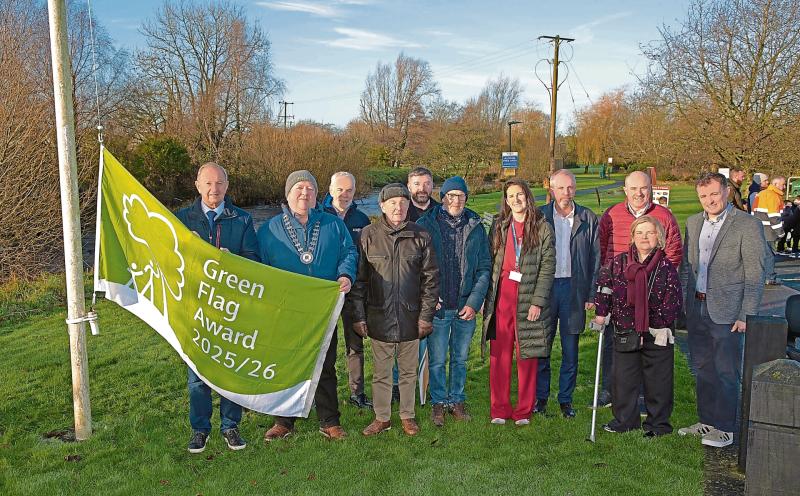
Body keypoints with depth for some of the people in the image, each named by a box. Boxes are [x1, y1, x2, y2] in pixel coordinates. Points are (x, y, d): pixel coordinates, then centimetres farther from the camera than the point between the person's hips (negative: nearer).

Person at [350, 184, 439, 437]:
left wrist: (426, 315, 0)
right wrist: (358, 316, -2)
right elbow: (359, 278, 0)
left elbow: (430, 278, 3)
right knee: (381, 372, 9)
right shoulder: (368, 235, -2)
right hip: (379, 317, -1)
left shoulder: (420, 236, 1)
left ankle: (407, 415, 30)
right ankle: (382, 417, 25)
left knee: (409, 371, 13)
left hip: (410, 318, 1)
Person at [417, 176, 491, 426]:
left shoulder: (476, 227, 4)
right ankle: (438, 402, 23)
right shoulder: (425, 225, -3)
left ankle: (457, 400, 30)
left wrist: (474, 302, -6)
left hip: (466, 307, 2)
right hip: (437, 306, -2)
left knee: (460, 358, 14)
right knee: (437, 360, 6)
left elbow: (484, 268, 3)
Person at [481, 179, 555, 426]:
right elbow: (490, 262, 9)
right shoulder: (499, 226, 10)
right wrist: (485, 298, 2)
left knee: (527, 355, 5)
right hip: (501, 296, 2)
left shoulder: (542, 227, 1)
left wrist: (538, 301, -10)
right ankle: (499, 409, 15)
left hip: (528, 297, -2)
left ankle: (524, 411, 16)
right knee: (499, 355, 4)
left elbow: (548, 266, -3)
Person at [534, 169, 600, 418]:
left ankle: (566, 399, 22)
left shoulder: (588, 219, 4)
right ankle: (540, 396, 21)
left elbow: (596, 258, 5)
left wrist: (592, 294, -1)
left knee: (570, 351, 8)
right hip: (544, 287, 0)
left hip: (574, 288, 1)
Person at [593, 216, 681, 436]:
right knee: (623, 379, 9)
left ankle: (658, 423, 23)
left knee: (658, 380, 8)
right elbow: (604, 284, 7)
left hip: (657, 333, -2)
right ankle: (624, 420, 24)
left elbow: (673, 300, -5)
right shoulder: (619, 262, 1)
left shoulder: (666, 267, -4)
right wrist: (601, 312, 2)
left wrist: (662, 323, -11)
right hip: (625, 333, 2)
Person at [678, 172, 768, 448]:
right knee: (702, 369, 15)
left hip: (726, 311, -6)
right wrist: (680, 302, 10)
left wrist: (747, 315, -13)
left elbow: (756, 275, -10)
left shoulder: (748, 226, -9)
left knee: (726, 372, 2)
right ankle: (707, 421, 28)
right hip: (696, 308, 6)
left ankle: (725, 429, 14)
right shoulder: (693, 223, 9)